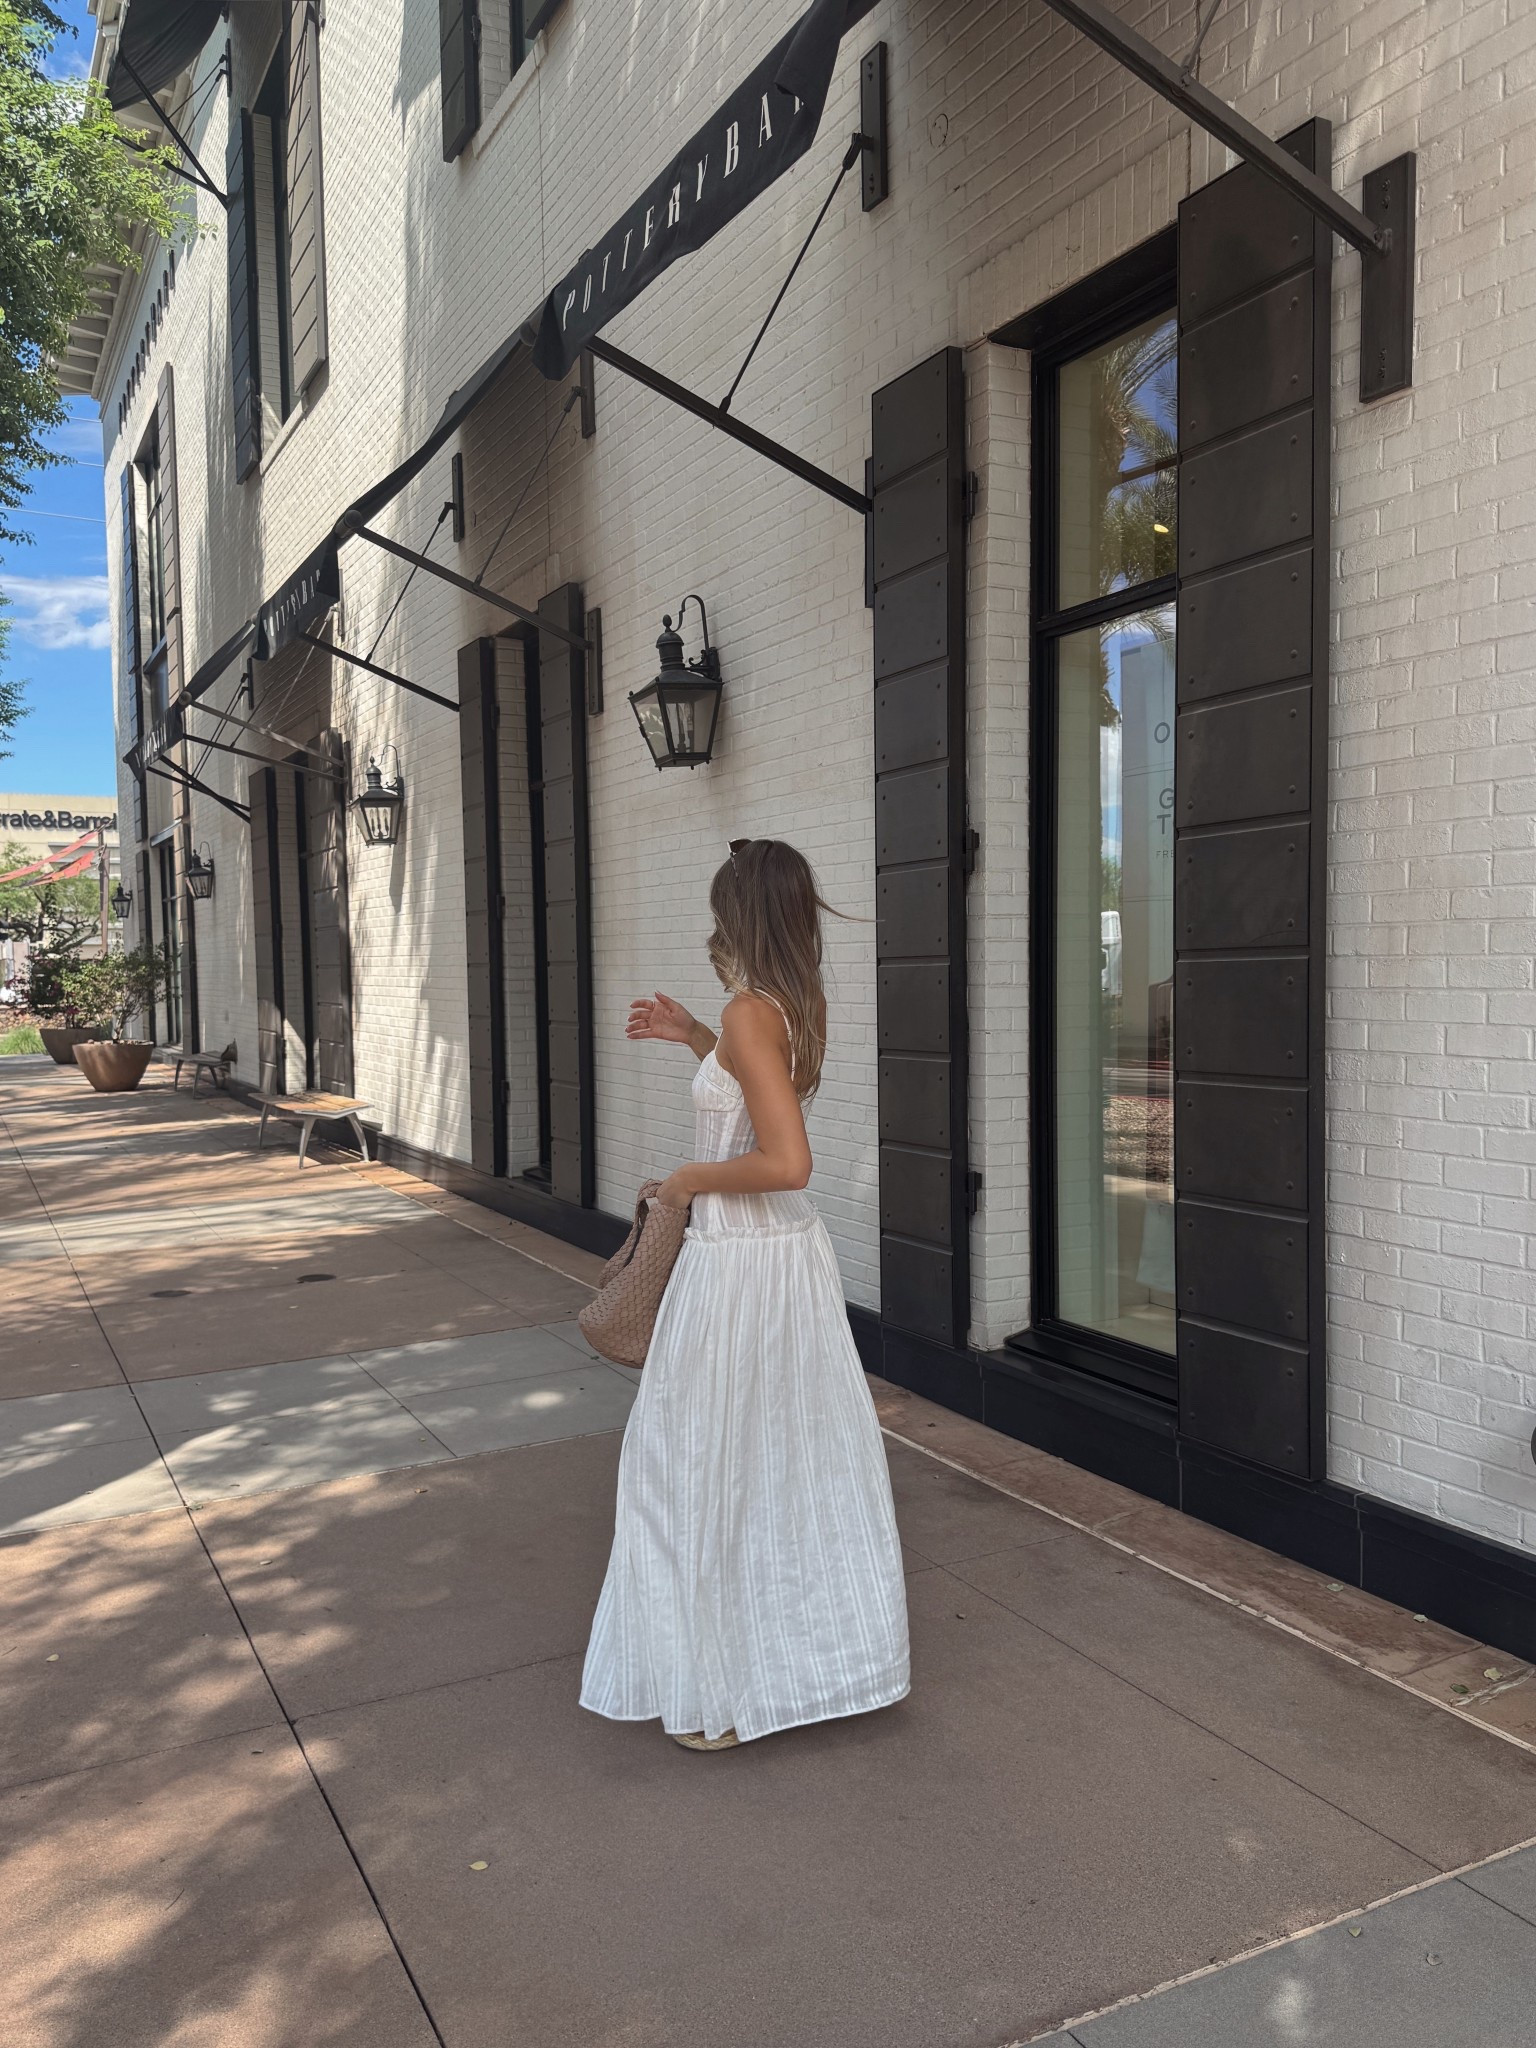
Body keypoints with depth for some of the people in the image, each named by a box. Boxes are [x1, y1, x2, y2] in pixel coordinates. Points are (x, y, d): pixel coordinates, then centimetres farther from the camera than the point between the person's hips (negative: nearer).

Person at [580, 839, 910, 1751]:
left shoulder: (751, 1013, -20)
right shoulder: (807, 1005, 5)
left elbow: (787, 1160, -29)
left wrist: (692, 1179, -14)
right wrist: (693, 1036, 18)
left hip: (739, 1262, -8)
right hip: (800, 1252, 9)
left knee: (711, 1464, 7)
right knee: (809, 1454, 19)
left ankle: (727, 1690, 21)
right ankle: (830, 1644, 34)